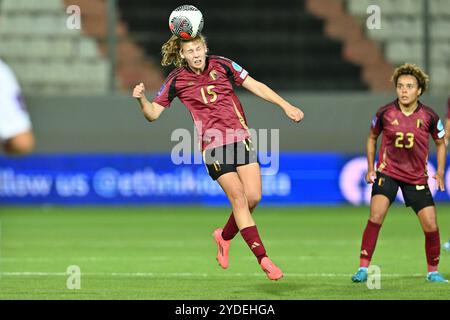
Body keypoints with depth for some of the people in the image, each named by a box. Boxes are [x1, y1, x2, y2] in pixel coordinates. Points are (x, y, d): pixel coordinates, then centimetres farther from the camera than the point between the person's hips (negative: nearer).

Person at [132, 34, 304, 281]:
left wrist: (285, 105, 2)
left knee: (253, 197, -8)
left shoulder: (222, 65, 3)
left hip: (240, 137, 2)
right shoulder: (177, 80, 1)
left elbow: (256, 86, 8)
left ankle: (225, 236, 21)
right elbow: (153, 114, 5)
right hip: (213, 146, -2)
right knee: (238, 197, -13)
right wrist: (142, 99, -16)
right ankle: (263, 259, -12)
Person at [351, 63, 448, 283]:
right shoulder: (385, 113, -8)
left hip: (417, 177, 1)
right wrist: (371, 168, 5)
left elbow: (440, 143, 9)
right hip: (387, 172, -1)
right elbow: (372, 138, 11)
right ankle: (363, 269, -16)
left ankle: (433, 272, 18)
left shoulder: (429, 116, -8)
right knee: (376, 215, -22)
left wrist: (440, 173, 1)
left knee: (431, 225, -4)